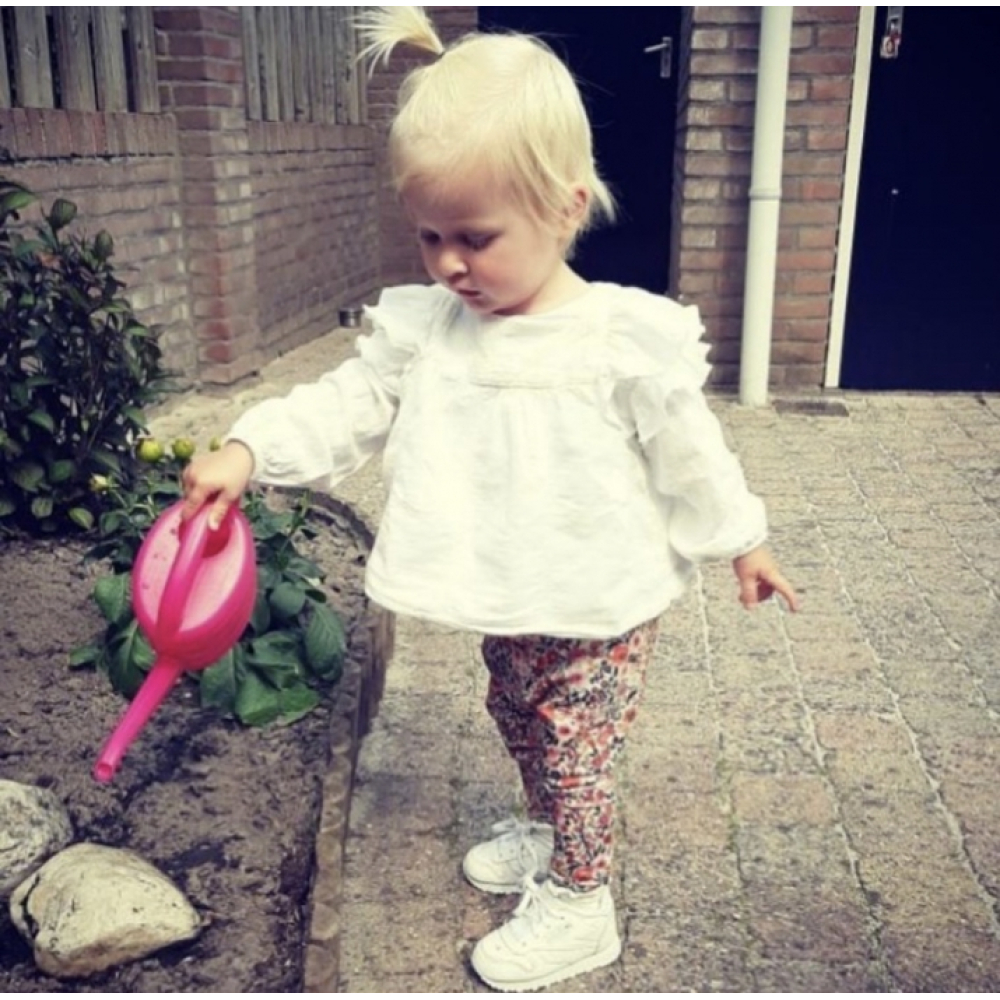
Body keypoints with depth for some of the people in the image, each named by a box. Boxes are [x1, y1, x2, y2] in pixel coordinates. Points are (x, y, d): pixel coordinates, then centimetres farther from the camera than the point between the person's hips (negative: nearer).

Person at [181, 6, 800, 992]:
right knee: (516, 718, 25)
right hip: (505, 604, 6)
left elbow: (688, 451, -9)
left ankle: (578, 904, 28)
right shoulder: (422, 327, -7)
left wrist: (741, 542, 1)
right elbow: (347, 403, -7)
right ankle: (544, 830, 52)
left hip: (598, 605, -6)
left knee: (574, 746, 7)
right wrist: (248, 451, -22)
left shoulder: (628, 337, -20)